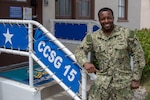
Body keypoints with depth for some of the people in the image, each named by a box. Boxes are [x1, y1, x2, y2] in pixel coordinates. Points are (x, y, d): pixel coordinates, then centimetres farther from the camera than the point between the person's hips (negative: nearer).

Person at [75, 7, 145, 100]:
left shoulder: (127, 34, -5)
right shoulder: (93, 37, 0)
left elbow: (138, 55, -1)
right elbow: (79, 51, -1)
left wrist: (136, 79, -2)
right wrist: (85, 62, -24)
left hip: (123, 83, -1)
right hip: (101, 82, 2)